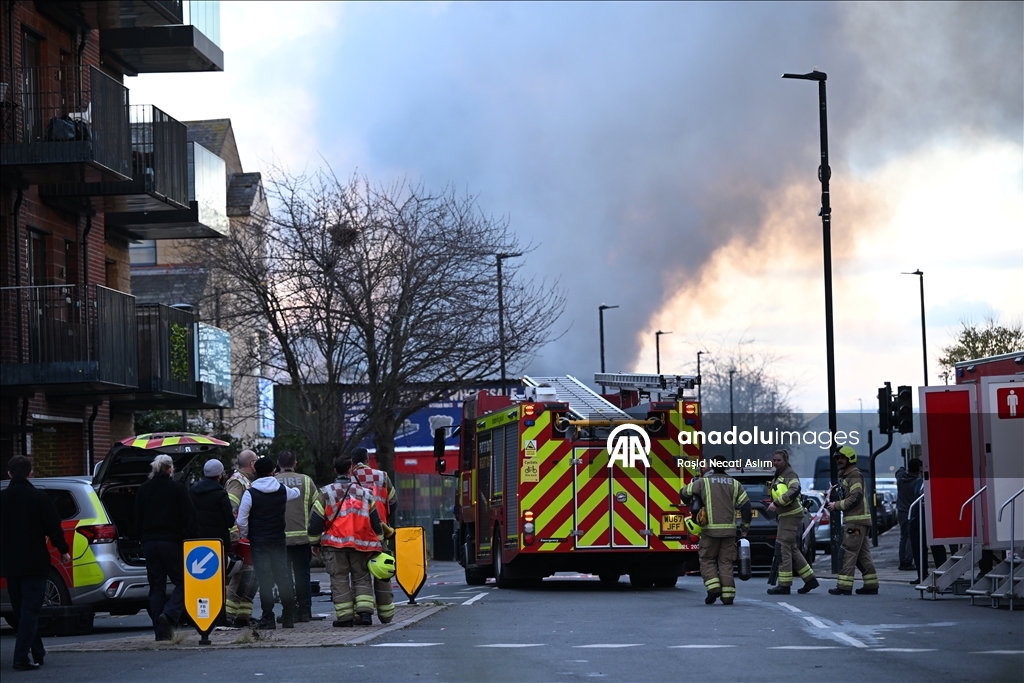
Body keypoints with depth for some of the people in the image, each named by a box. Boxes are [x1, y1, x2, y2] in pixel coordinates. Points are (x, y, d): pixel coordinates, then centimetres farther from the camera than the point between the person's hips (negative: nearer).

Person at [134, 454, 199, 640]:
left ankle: (160, 632, 3)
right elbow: (189, 518, -8)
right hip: (172, 541, -4)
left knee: (156, 587, 7)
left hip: (150, 543, 4)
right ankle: (169, 614, -21)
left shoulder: (143, 490, 8)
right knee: (183, 582, 2)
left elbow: (138, 521, 12)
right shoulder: (178, 488, -4)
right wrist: (192, 539, -4)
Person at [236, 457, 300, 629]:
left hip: (259, 542, -4)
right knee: (283, 577, 8)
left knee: (264, 579, -3)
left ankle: (268, 618, -6)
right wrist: (296, 489, 52)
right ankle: (289, 617, 10)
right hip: (279, 540, 4)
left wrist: (245, 535, 7)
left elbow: (242, 520, -11)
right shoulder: (282, 490, 4)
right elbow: (295, 493, 28)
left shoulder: (250, 493, -9)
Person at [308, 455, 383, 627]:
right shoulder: (364, 493, 9)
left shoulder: (326, 493, 1)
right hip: (360, 545, 2)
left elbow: (315, 521, -1)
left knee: (339, 579, 2)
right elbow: (375, 521, 12)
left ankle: (344, 616, -1)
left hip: (335, 544, -2)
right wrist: (378, 542, 19)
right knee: (361, 578, 10)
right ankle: (364, 612, -2)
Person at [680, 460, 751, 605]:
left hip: (710, 529, -2)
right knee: (726, 561, 6)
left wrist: (689, 503, 28)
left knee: (708, 560, 9)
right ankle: (727, 594, 0)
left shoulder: (703, 482, 0)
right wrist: (745, 525, 12)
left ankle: (713, 587, -9)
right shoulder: (735, 484, 7)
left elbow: (684, 493, 6)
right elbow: (745, 505, 3)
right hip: (729, 529, 2)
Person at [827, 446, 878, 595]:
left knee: (849, 552, -12)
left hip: (856, 520, -11)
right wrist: (835, 505, 9)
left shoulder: (855, 475, -10)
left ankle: (844, 586, -14)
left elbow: (855, 497, -20)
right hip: (852, 519, 11)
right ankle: (871, 585, 11)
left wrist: (837, 505, -14)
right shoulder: (845, 476, 23)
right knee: (862, 554, 10)